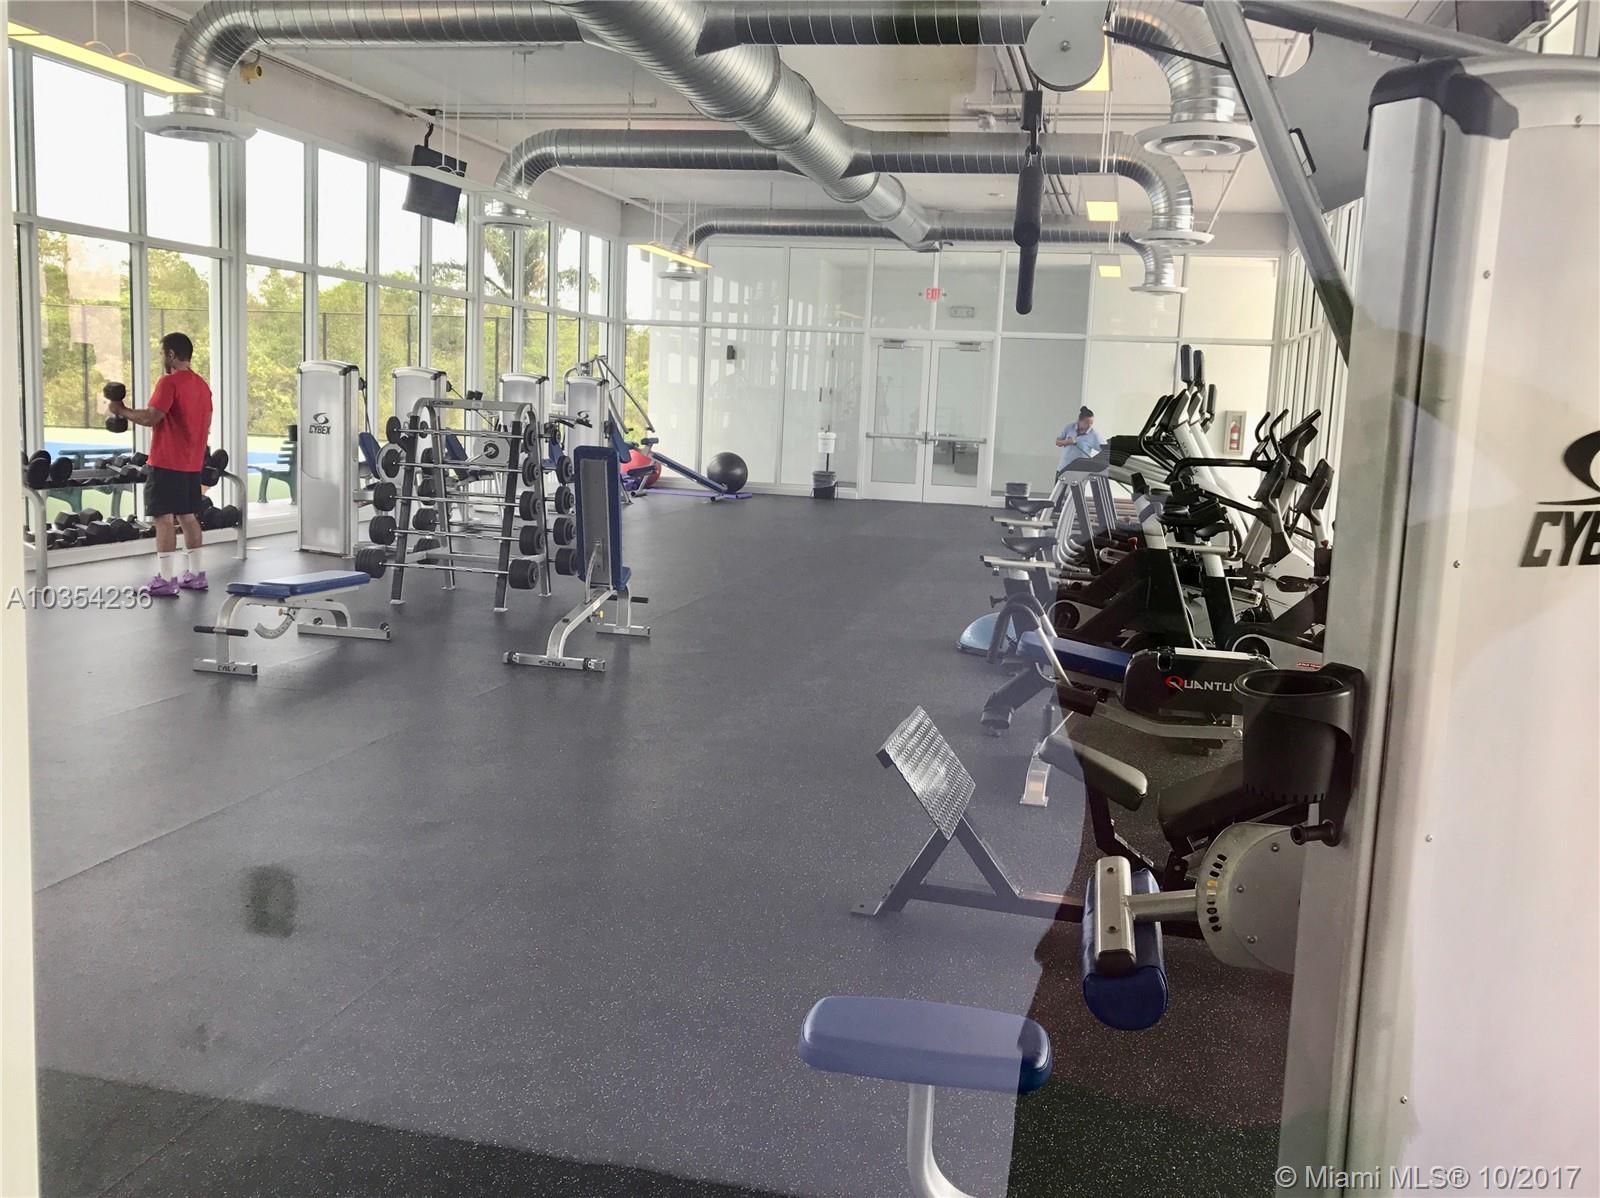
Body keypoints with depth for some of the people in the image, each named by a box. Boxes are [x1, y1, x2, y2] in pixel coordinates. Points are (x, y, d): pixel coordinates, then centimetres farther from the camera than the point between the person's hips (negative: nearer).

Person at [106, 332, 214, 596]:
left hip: (167, 463, -8)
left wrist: (121, 410, -6)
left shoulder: (169, 382, -14)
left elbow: (150, 418, -20)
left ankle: (165, 580, -6)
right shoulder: (202, 385, 13)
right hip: (192, 464, 8)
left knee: (163, 518, -6)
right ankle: (195, 574, 16)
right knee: (187, 516, 14)